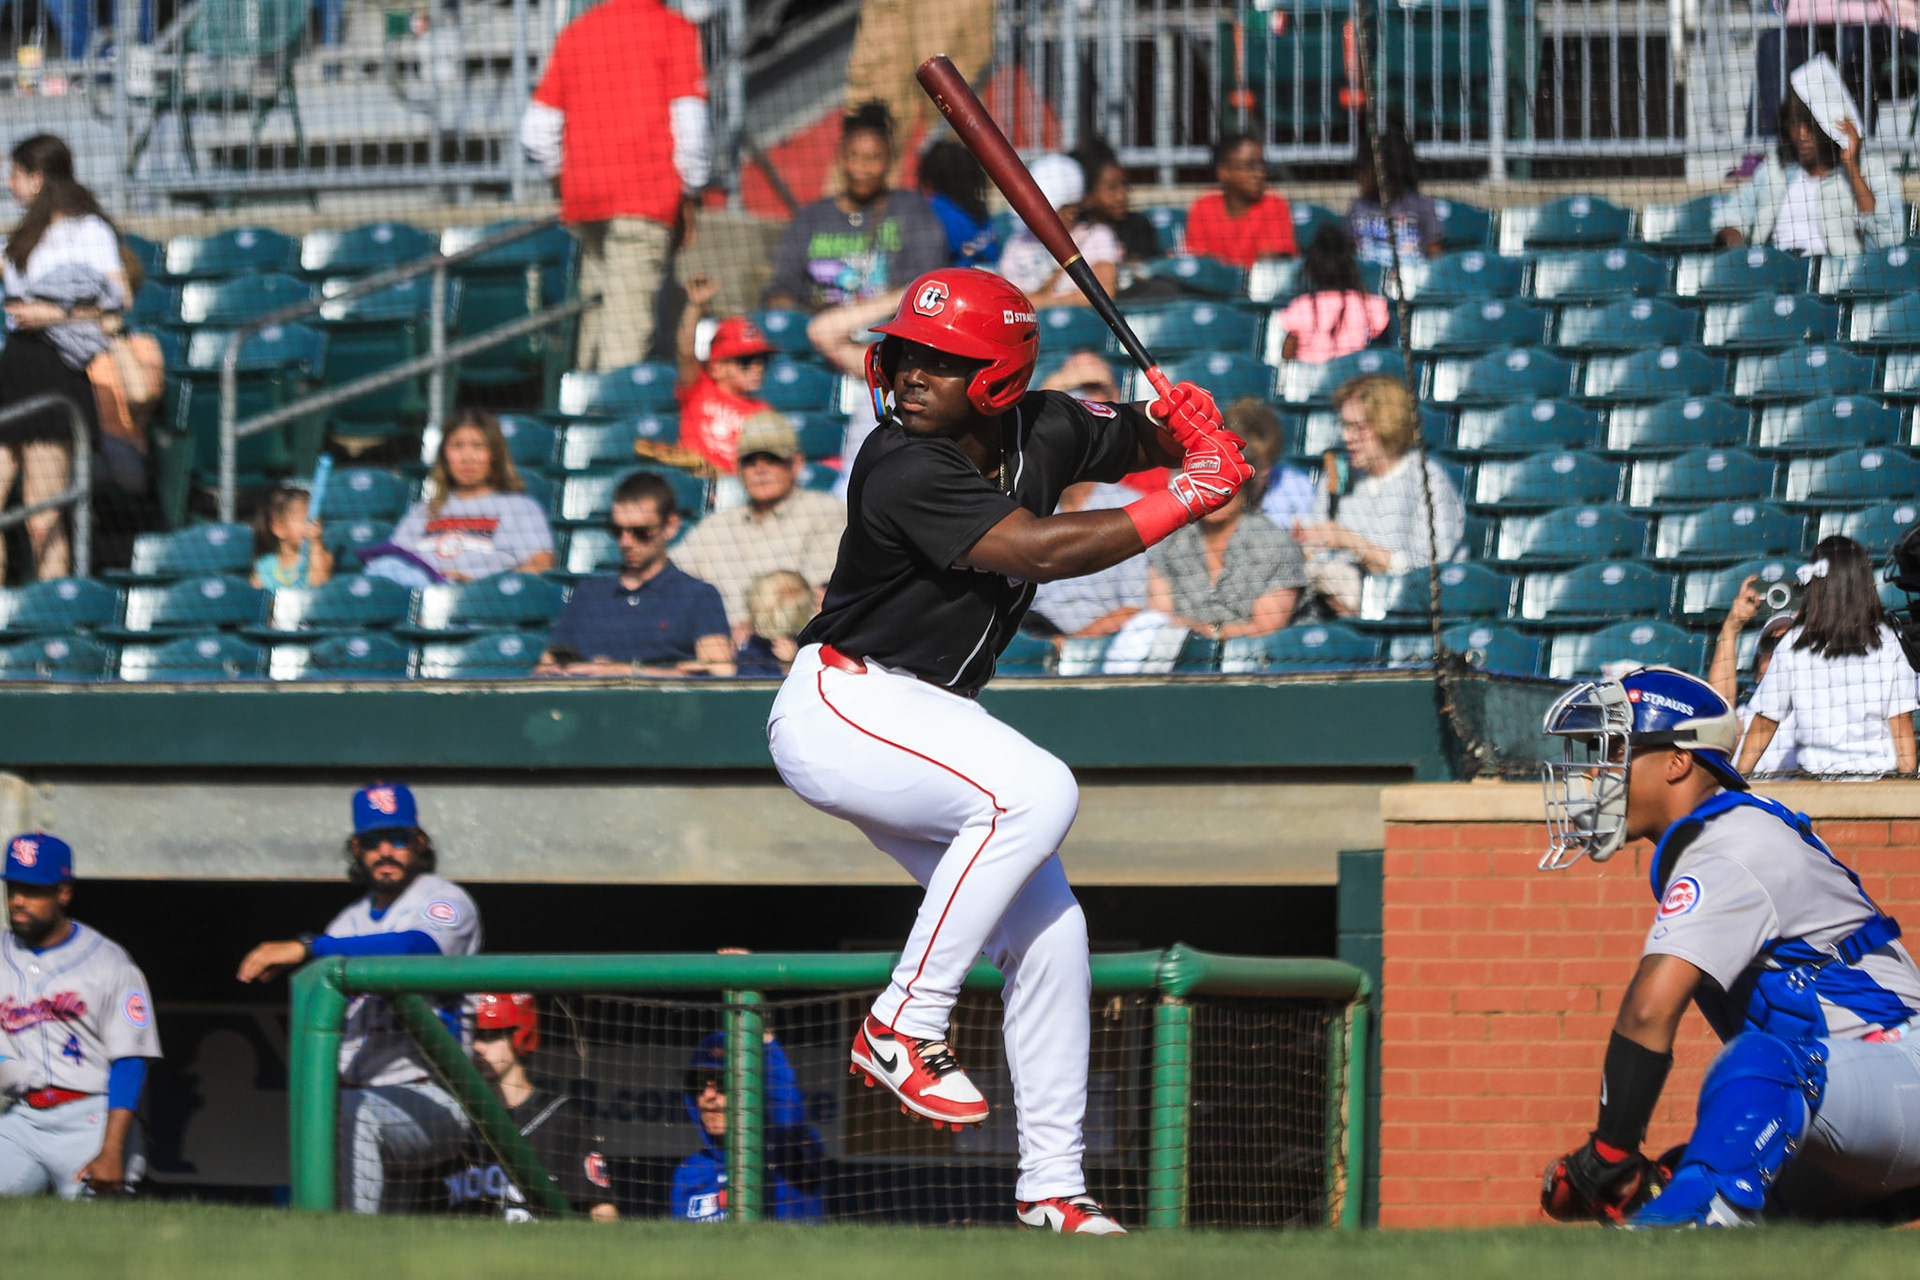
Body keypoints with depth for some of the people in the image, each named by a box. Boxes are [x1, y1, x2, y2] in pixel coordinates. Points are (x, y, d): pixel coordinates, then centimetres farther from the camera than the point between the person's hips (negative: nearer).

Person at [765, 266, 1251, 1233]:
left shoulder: (1041, 431, 0)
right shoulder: (905, 469, -24)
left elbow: (1147, 438, 15)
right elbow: (1037, 548, -33)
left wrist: (1187, 429, -11)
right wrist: (1186, 500, -29)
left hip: (927, 726, 9)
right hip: (840, 708, -9)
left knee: (1047, 929, 5)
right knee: (1037, 791, -31)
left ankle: (1052, 1188, 13)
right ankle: (905, 1027, -22)